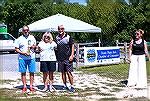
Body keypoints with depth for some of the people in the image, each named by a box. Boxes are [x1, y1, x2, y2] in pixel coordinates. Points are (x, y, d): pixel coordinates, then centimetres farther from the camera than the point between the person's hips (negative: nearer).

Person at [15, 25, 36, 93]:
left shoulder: (32, 38, 12)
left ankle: (31, 86, 11)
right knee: (23, 72, 2)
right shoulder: (19, 39, 4)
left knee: (32, 72, 2)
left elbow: (35, 46, 17)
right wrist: (23, 53, -14)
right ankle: (24, 86, 10)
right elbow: (16, 49, 2)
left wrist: (32, 46, -7)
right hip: (22, 58, -1)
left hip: (31, 57, 1)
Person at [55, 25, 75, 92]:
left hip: (67, 58, -4)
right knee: (63, 72, 9)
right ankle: (65, 86, 18)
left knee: (68, 72, -6)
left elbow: (72, 46, -1)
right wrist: (56, 56, 10)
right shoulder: (57, 38, 10)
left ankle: (72, 86, 2)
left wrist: (72, 55, -9)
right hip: (60, 58, 4)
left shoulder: (68, 37, -2)